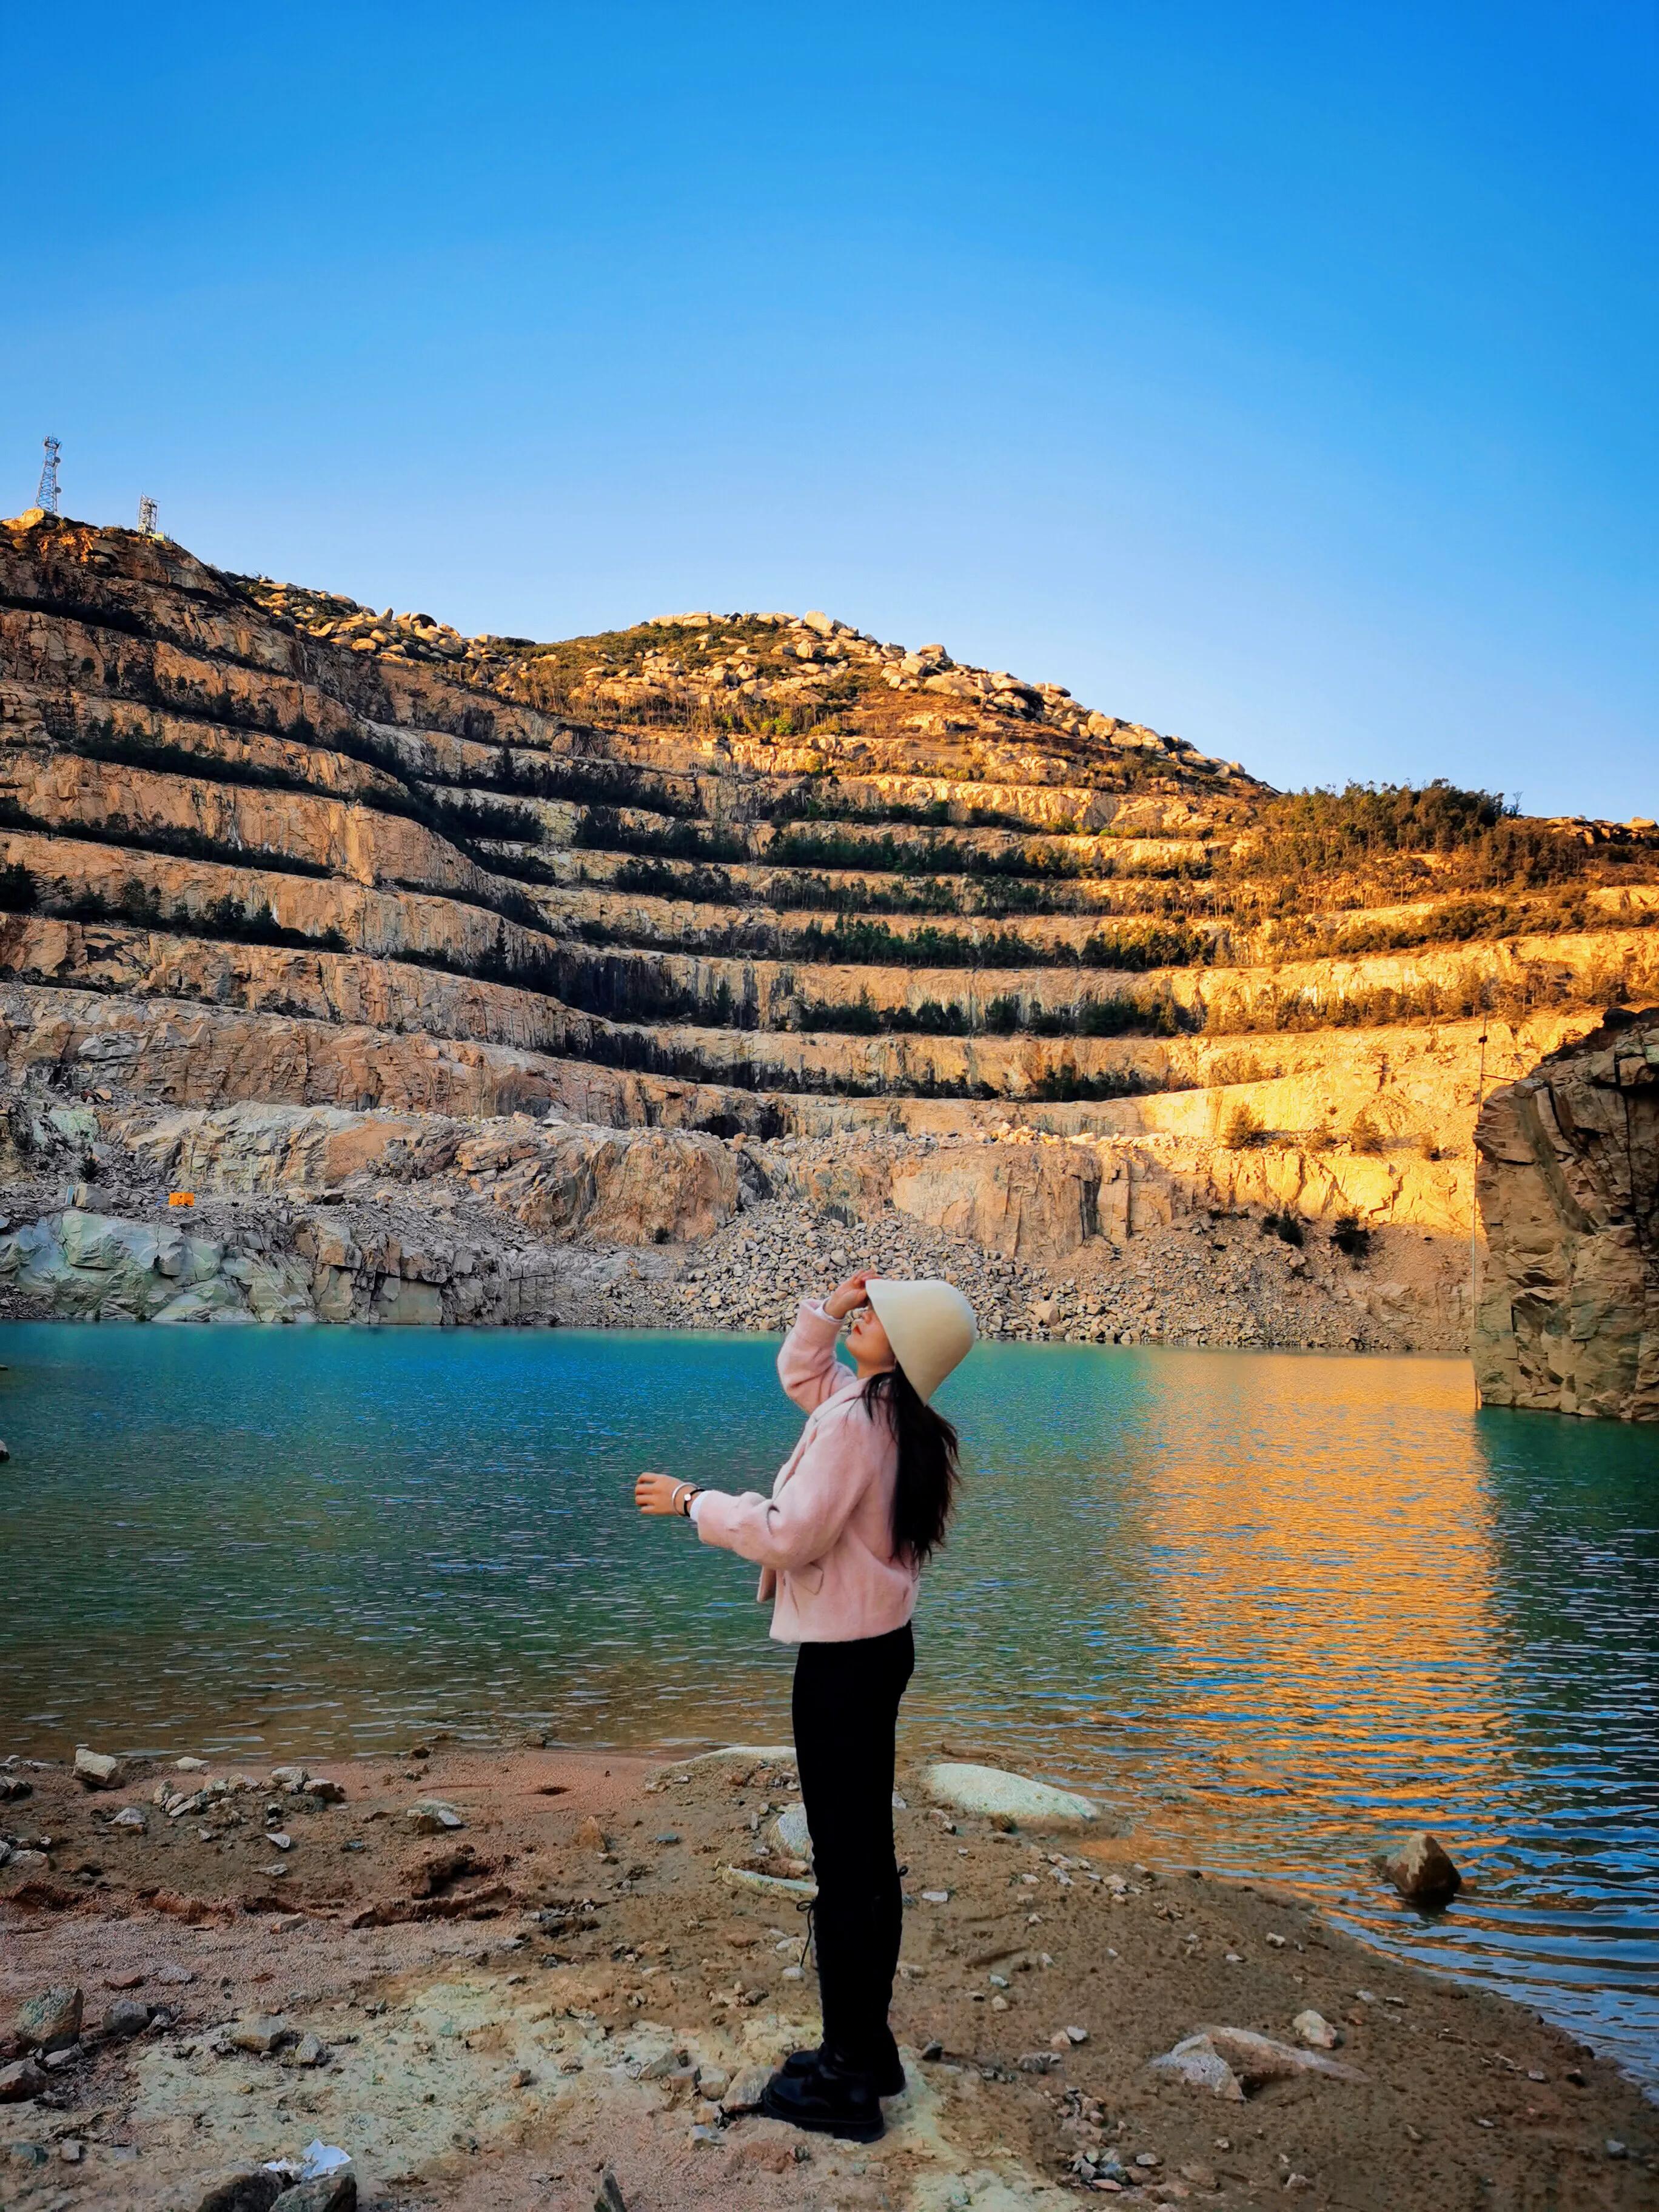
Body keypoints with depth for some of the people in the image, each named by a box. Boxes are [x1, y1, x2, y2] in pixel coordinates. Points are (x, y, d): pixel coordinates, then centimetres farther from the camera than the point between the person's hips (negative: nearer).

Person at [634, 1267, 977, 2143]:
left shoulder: (851, 1422, -22)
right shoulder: (890, 1412, 6)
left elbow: (790, 1537, -22)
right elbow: (797, 1371, 22)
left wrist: (693, 1503, -11)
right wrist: (827, 1309, 6)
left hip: (843, 1660, -10)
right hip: (881, 1645, 10)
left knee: (842, 1864, 0)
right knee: (868, 1856, 18)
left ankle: (844, 2081, 12)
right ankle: (868, 2047, 31)